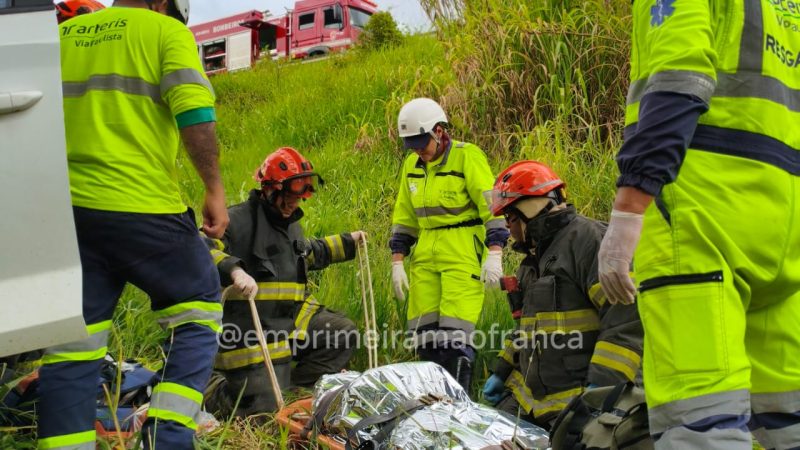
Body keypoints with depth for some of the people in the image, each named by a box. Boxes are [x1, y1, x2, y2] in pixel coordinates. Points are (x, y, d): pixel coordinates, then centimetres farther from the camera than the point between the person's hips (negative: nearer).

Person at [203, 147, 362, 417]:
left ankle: (292, 386, 4)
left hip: (294, 318, 9)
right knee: (263, 406, -15)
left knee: (344, 334, 0)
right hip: (253, 330, -9)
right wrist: (234, 270, -40)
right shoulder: (239, 219, -11)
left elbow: (310, 253, 41)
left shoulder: (291, 225, 20)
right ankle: (212, 392, 15)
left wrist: (346, 243, 41)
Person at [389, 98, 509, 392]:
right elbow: (404, 217, 20)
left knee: (454, 334, -12)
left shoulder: (467, 157, -6)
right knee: (424, 332, 4)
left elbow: (492, 206, -10)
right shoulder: (412, 164, 14)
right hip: (425, 255, 6)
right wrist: (397, 261, 14)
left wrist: (495, 254, -18)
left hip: (462, 254, -6)